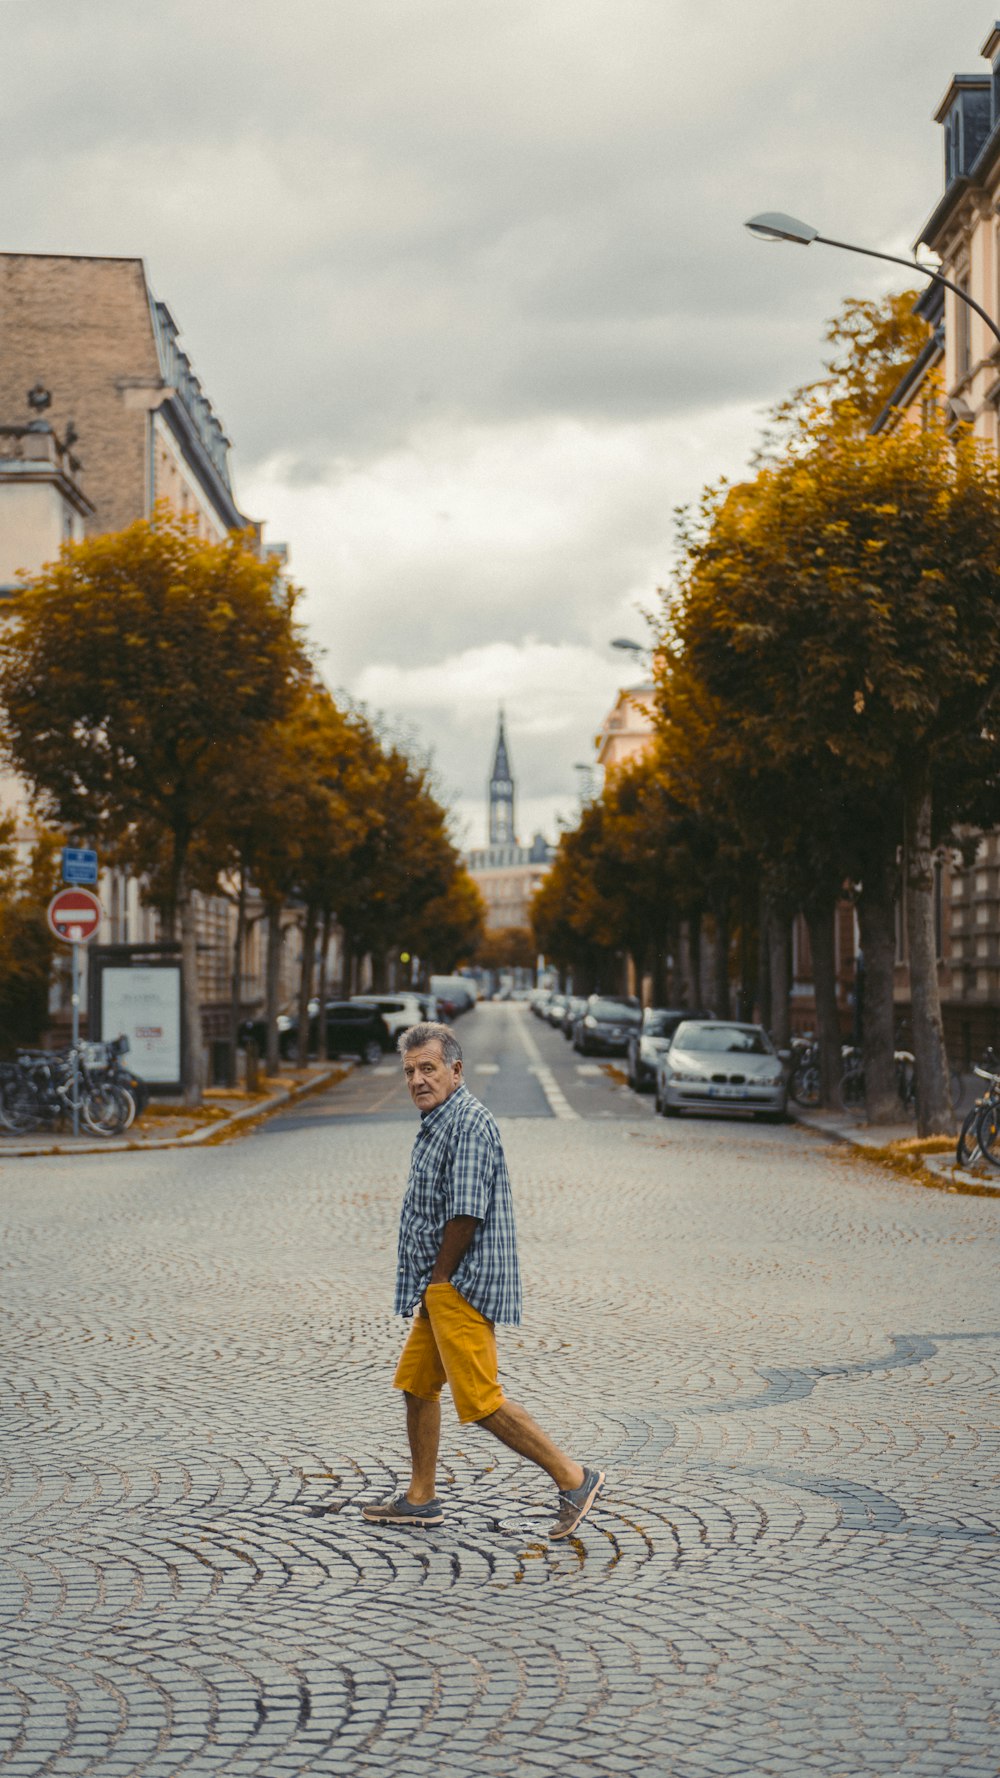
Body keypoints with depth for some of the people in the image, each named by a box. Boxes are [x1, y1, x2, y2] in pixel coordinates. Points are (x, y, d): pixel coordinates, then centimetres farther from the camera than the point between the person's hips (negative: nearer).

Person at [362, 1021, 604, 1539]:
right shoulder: (437, 1122, 16)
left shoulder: (469, 1124, -18)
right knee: (416, 1384, 15)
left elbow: (466, 1214, -23)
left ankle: (572, 1478, -3)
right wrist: (425, 1288, 15)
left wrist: (437, 1282, -14)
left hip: (461, 1286, -11)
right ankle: (421, 1499, 25)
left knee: (480, 1402, -9)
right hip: (440, 1289, 11)